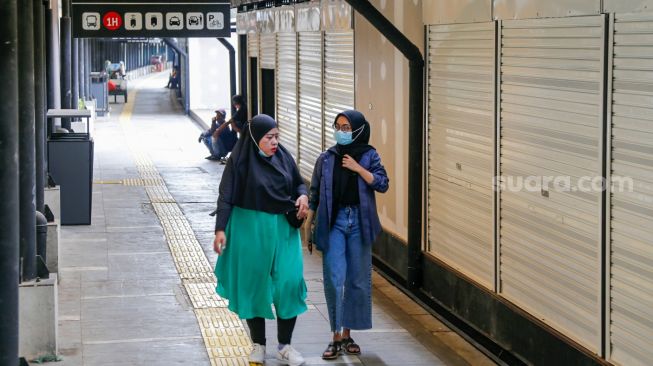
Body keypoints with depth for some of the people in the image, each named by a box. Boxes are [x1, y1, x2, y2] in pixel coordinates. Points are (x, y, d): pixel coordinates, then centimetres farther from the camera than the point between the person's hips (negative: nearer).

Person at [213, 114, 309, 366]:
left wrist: (303, 196, -9)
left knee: (289, 283, -3)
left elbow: (299, 183, 14)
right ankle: (258, 345, 20)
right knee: (253, 285, 6)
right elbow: (226, 197, -12)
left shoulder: (284, 157, 3)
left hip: (283, 229, 3)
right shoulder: (240, 160, -9)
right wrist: (220, 229, -21)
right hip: (250, 229, -3)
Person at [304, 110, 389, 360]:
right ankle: (336, 336, -3)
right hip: (333, 221, -1)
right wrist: (307, 224, 3)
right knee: (334, 279, -9)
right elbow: (315, 193, 7)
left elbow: (382, 184, -7)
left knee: (357, 280, 5)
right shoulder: (326, 158, 3)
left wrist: (357, 168, -13)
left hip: (359, 221, 1)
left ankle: (347, 334, 17)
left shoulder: (369, 156, 2)